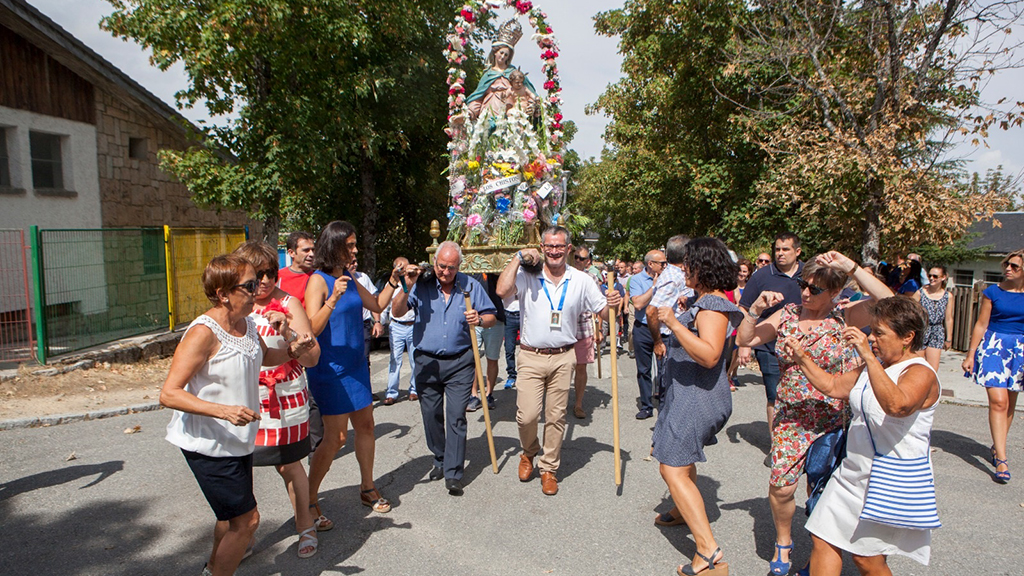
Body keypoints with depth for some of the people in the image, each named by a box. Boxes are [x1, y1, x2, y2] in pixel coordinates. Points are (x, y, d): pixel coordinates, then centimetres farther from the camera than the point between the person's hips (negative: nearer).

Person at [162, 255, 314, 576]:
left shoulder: (247, 323, 1)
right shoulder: (204, 332, -22)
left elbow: (264, 357, 21)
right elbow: (169, 394, -24)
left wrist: (290, 350, -1)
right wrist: (224, 411, -35)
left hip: (238, 439, 8)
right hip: (209, 444, -8)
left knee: (233, 515, 23)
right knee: (246, 519, -4)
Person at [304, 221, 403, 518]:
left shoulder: (349, 279, 10)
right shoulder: (318, 280, -14)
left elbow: (377, 306, 18)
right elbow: (312, 328, -22)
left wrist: (393, 281, 5)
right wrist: (334, 298, -34)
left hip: (356, 365, 8)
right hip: (330, 369, -8)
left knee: (365, 426, 12)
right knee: (336, 436, -5)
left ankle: (367, 488, 28)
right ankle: (309, 499, 13)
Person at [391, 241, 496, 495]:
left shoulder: (471, 286, 3)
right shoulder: (422, 285, -1)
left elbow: (491, 318, 7)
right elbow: (398, 312, -7)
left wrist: (480, 319, -15)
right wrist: (407, 287, -21)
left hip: (460, 362, -1)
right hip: (427, 362, 1)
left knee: (456, 417, -5)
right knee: (431, 415, 11)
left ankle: (453, 474, 2)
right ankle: (440, 459, 32)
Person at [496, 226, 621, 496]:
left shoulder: (581, 280, 3)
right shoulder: (527, 276, -4)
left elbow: (603, 312, 9)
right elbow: (502, 291, -23)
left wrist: (612, 304, -14)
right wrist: (519, 258, -16)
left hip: (563, 357, 2)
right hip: (531, 356, -2)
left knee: (556, 417, 9)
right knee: (527, 415, -4)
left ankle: (549, 468, 27)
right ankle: (529, 453, 29)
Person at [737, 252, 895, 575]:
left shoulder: (845, 319, -6)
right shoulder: (787, 315, 2)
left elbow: (888, 300, -23)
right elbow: (745, 339, 2)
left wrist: (850, 267, -24)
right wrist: (757, 309, -12)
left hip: (833, 419, -1)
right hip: (790, 416, 2)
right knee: (780, 487, -5)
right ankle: (783, 542, 24)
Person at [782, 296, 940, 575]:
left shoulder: (920, 373, -16)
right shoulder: (874, 366, 11)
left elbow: (896, 406, -37)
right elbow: (832, 386, 18)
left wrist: (868, 356, -39)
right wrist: (802, 358, 7)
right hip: (853, 474, 8)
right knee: (824, 541, 5)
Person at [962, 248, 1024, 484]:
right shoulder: (992, 292, -1)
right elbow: (981, 325, 2)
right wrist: (970, 355, 2)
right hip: (994, 346, -2)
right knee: (998, 401, -12)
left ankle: (997, 446, 28)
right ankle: (1001, 459, -11)